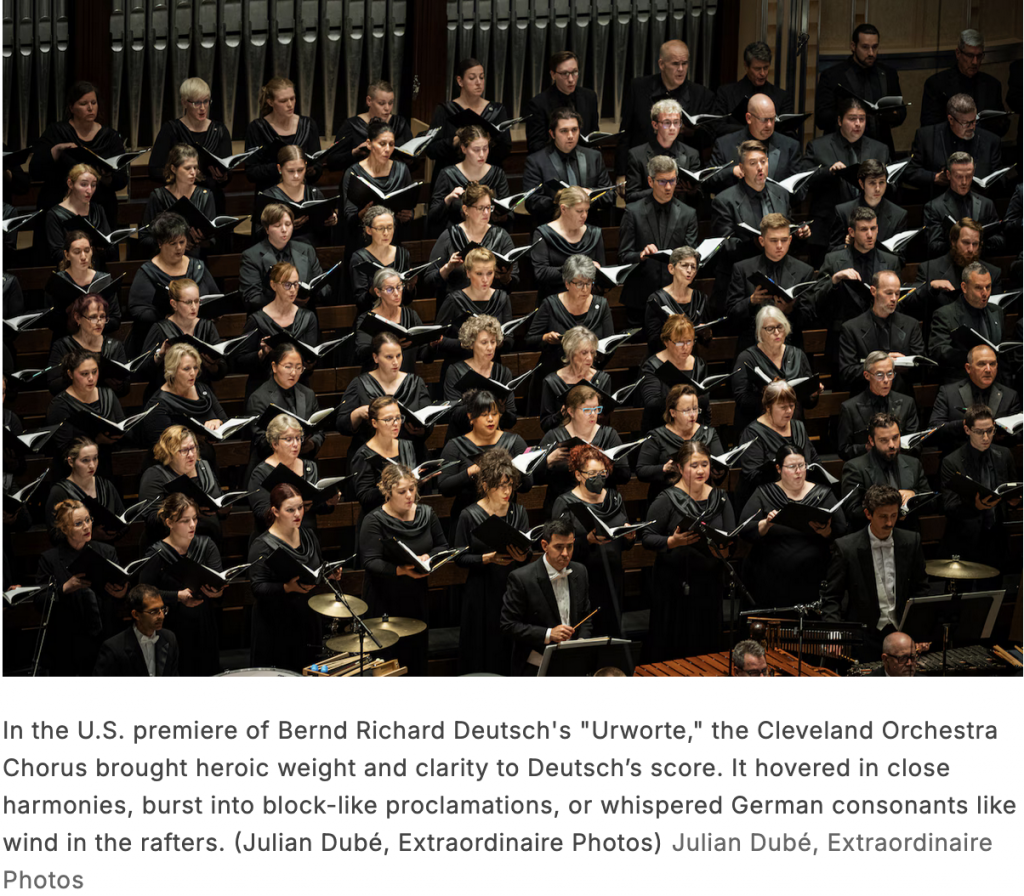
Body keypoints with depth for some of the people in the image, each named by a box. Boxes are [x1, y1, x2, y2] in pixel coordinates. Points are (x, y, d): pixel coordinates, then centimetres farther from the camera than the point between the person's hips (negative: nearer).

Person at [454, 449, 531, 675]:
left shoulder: (518, 512, 4)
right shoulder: (470, 516, -5)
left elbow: (528, 552, 4)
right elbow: (460, 558, -5)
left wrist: (522, 555, -19)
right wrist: (488, 558, -19)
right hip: (482, 594, -3)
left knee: (511, 650, 3)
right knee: (483, 655, 2)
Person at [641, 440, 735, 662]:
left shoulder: (720, 499, 7)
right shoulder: (667, 500, -6)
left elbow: (732, 540, 7)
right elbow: (647, 537, -7)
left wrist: (724, 550, -16)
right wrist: (672, 542, -25)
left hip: (709, 585, 4)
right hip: (673, 587, -4)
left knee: (705, 652, 10)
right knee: (670, 650, 0)